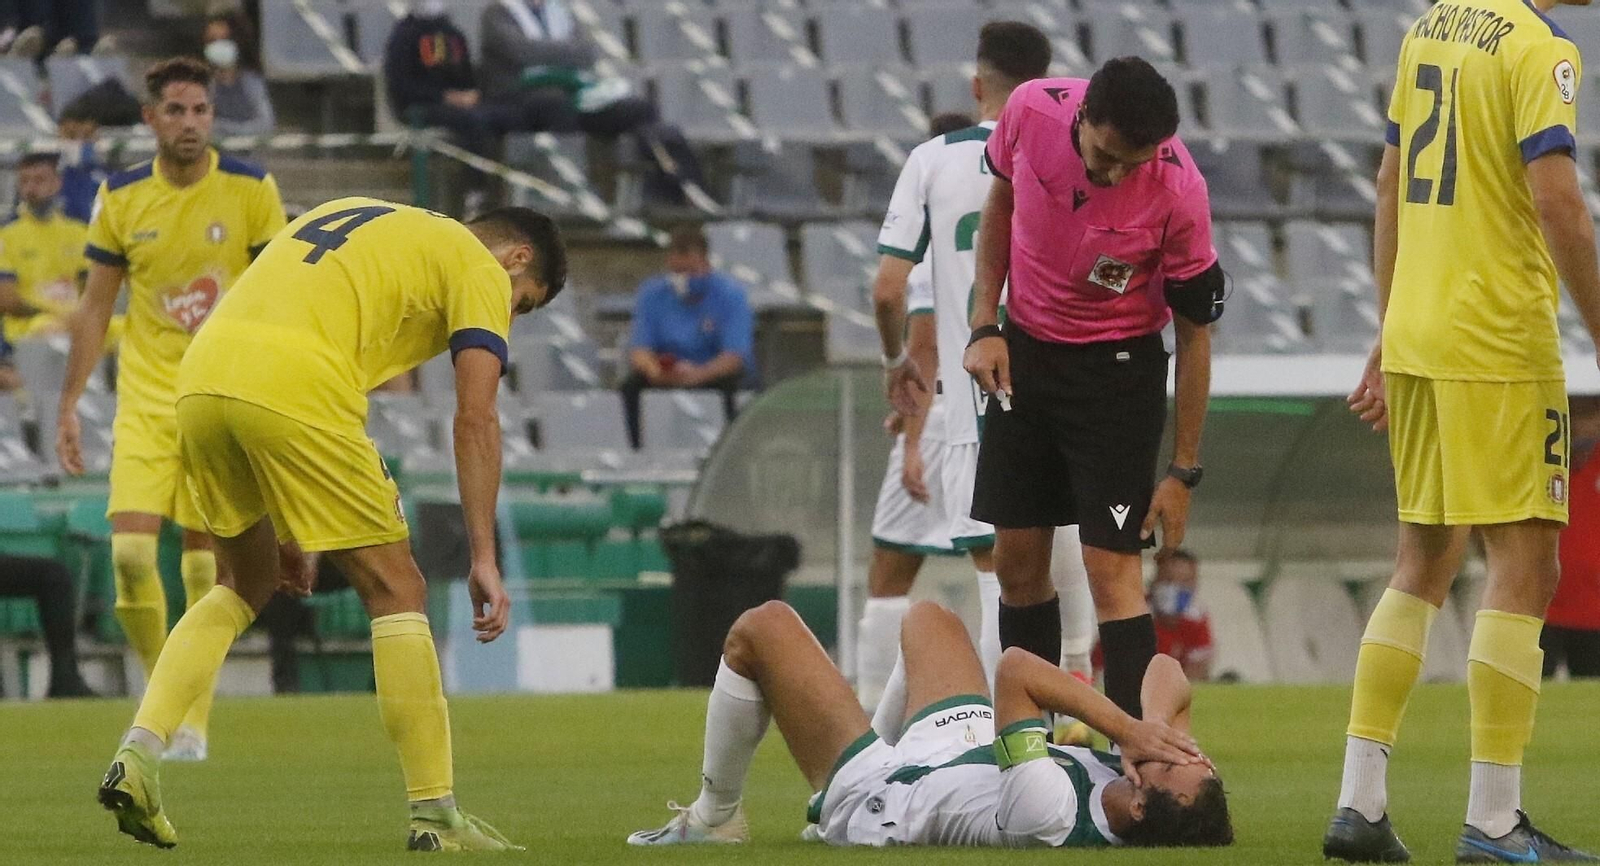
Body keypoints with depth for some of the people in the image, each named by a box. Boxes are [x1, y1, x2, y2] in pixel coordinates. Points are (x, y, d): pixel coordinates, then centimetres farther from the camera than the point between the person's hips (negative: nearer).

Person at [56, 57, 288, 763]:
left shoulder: (250, 190, -6)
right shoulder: (121, 199, 0)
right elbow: (96, 306, 8)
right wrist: (69, 405, 5)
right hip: (146, 396, 2)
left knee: (204, 562, -3)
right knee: (130, 549, -12)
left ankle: (194, 721, 8)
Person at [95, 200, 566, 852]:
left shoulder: (357, 217, 35)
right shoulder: (479, 269, 13)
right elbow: (475, 418, 1)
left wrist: (286, 524, 32)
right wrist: (483, 560, 1)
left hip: (199, 377, 7)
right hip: (294, 391, -7)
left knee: (247, 586, 25)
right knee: (396, 591, 5)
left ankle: (137, 756, 10)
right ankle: (434, 816, 4)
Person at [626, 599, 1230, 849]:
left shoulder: (1048, 815, -47)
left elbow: (1015, 670, -42)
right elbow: (1167, 674, -14)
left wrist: (1126, 727, -37)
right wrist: (1155, 726, -34)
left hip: (871, 792, -7)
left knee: (761, 630, 4)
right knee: (926, 617, 26)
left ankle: (713, 819, 25)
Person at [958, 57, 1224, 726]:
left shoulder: (1178, 192, -25)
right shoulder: (1032, 111, -17)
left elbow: (1194, 333, -13)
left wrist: (1183, 471, -11)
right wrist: (984, 326, 0)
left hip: (1119, 374, -4)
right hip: (1022, 356, 4)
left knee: (1113, 570, -12)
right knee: (1016, 562, 8)